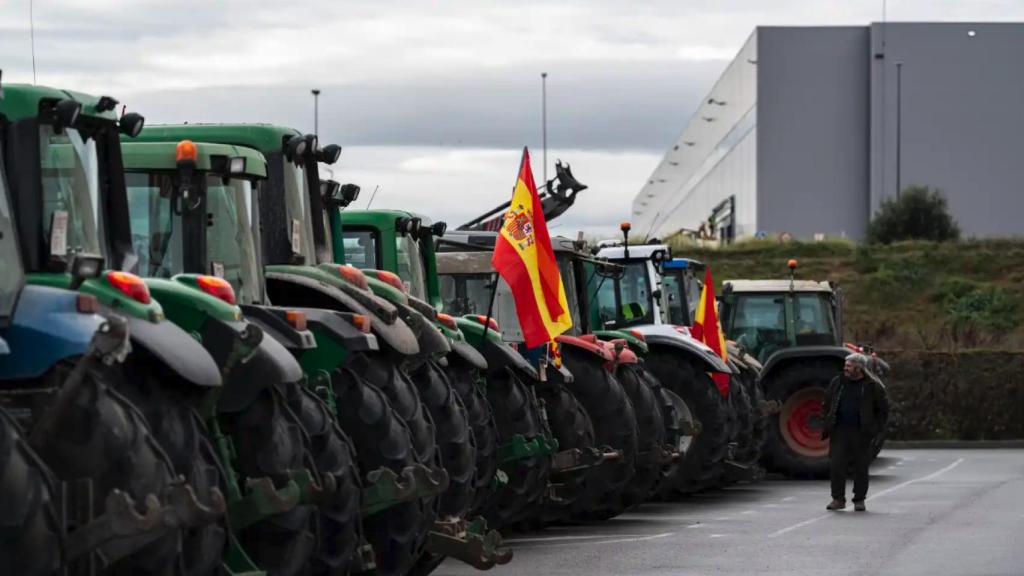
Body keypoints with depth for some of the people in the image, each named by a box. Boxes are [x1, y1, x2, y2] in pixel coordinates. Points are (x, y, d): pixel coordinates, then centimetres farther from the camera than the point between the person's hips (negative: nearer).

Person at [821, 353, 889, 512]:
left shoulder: (872, 386, -1)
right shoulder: (837, 383, 9)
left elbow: (883, 410, 4)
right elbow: (826, 405, 19)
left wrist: (874, 428, -6)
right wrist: (828, 424, 7)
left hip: (861, 433, -2)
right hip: (839, 431, 2)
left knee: (861, 467, 3)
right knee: (836, 465, -5)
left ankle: (859, 500, 13)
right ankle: (838, 498, 3)